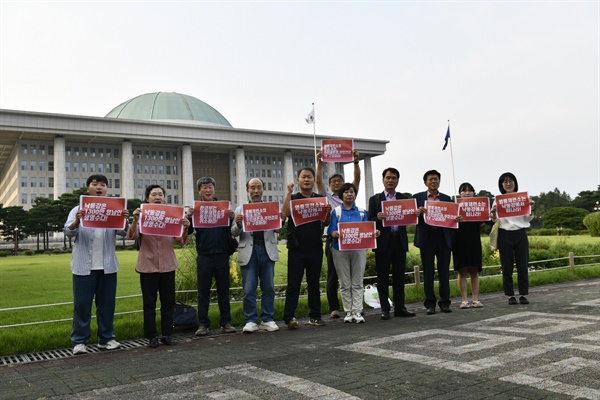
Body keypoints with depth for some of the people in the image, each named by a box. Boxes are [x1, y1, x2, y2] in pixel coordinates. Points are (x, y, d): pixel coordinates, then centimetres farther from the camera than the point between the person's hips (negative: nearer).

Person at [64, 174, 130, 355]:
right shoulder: (78, 210, 3)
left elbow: (122, 232, -2)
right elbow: (68, 232, -9)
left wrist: (125, 221, -26)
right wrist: (77, 221, -32)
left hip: (107, 265, 2)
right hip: (84, 265, -2)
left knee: (107, 303, 8)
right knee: (82, 304, 2)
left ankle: (106, 338, 18)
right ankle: (79, 341, 10)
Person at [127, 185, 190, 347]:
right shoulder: (142, 216, -2)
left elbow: (181, 241, 1)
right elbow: (131, 236, -14)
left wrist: (185, 228, -19)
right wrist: (134, 220, -31)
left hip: (168, 265, 2)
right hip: (148, 266, -2)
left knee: (168, 301, 7)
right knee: (149, 303, 4)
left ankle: (167, 334, 17)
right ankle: (151, 336, 13)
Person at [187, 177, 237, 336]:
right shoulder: (195, 208, 5)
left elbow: (232, 231, 4)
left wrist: (232, 218, -14)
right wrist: (189, 218, -18)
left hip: (222, 255, 1)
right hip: (204, 256, -1)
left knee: (223, 290, 8)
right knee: (203, 291, 5)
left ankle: (225, 322, 15)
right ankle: (203, 324, 12)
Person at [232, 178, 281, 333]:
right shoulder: (240, 210, 11)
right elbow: (234, 233, 7)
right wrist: (237, 224, -16)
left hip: (267, 250, 1)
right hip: (249, 251, -1)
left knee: (268, 288, 5)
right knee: (249, 289, -2)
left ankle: (267, 320, 13)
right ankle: (251, 321, 7)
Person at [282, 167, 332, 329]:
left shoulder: (320, 199, 10)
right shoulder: (293, 198, 6)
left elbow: (326, 223, 7)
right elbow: (286, 213, -14)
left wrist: (328, 212, -12)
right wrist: (289, 192, -16)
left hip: (315, 248, 2)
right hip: (296, 248, -2)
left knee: (314, 283, 10)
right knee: (293, 283, -5)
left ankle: (315, 316, 18)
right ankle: (289, 317, -6)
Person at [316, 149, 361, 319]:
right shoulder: (326, 196, 12)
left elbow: (357, 179, 4)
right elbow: (318, 180, 0)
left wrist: (356, 161, -8)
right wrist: (320, 162, -9)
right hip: (333, 238, -1)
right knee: (332, 275, 1)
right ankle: (334, 308, 7)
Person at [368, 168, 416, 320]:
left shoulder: (404, 198, 14)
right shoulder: (375, 199, 6)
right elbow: (370, 222, 0)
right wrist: (378, 218, -20)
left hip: (400, 241, 3)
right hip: (383, 242, -3)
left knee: (399, 276, 7)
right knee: (383, 277, 1)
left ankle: (399, 307, 15)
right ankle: (385, 309, 8)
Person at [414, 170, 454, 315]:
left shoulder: (446, 198, 13)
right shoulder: (418, 197, 6)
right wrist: (417, 213, -19)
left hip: (443, 238, 2)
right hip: (427, 238, -2)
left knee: (444, 271, 4)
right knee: (428, 272, 2)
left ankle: (445, 303, 12)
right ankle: (430, 304, 9)